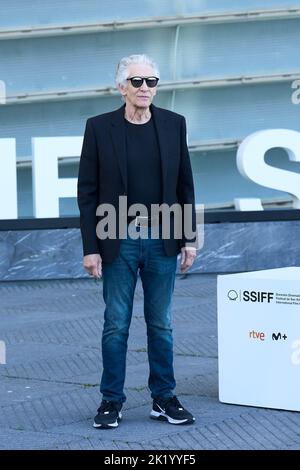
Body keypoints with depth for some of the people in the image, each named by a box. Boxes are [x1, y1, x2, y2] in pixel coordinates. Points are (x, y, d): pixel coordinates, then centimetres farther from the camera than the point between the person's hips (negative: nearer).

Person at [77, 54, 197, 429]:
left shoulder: (174, 124, 3)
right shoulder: (99, 127, -3)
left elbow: (185, 184, 8)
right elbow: (87, 191, -3)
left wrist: (189, 239, 4)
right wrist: (90, 247, -7)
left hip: (161, 239, 2)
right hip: (119, 241, -2)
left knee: (161, 324, 9)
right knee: (116, 325, 4)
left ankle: (164, 398, 18)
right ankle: (111, 400, 14)